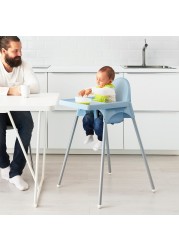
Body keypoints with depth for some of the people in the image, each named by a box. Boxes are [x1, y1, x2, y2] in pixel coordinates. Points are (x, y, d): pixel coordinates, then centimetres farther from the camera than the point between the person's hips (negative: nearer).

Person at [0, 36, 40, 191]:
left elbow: (36, 87, -10)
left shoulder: (24, 65, 0)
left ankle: (15, 172, -21)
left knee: (27, 124, -30)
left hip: (18, 109, 2)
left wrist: (20, 89, -29)